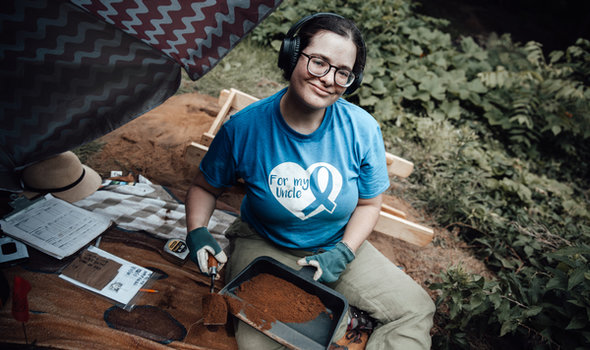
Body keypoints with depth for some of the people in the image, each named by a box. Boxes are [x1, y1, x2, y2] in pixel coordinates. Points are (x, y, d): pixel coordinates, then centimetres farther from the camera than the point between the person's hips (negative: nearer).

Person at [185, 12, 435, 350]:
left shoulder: (362, 129, -15)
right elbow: (205, 186, -2)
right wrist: (197, 230, -20)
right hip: (264, 246, -1)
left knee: (416, 309, -1)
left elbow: (369, 204, -3)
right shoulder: (243, 127, -19)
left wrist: (342, 254, -16)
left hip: (338, 245, 2)